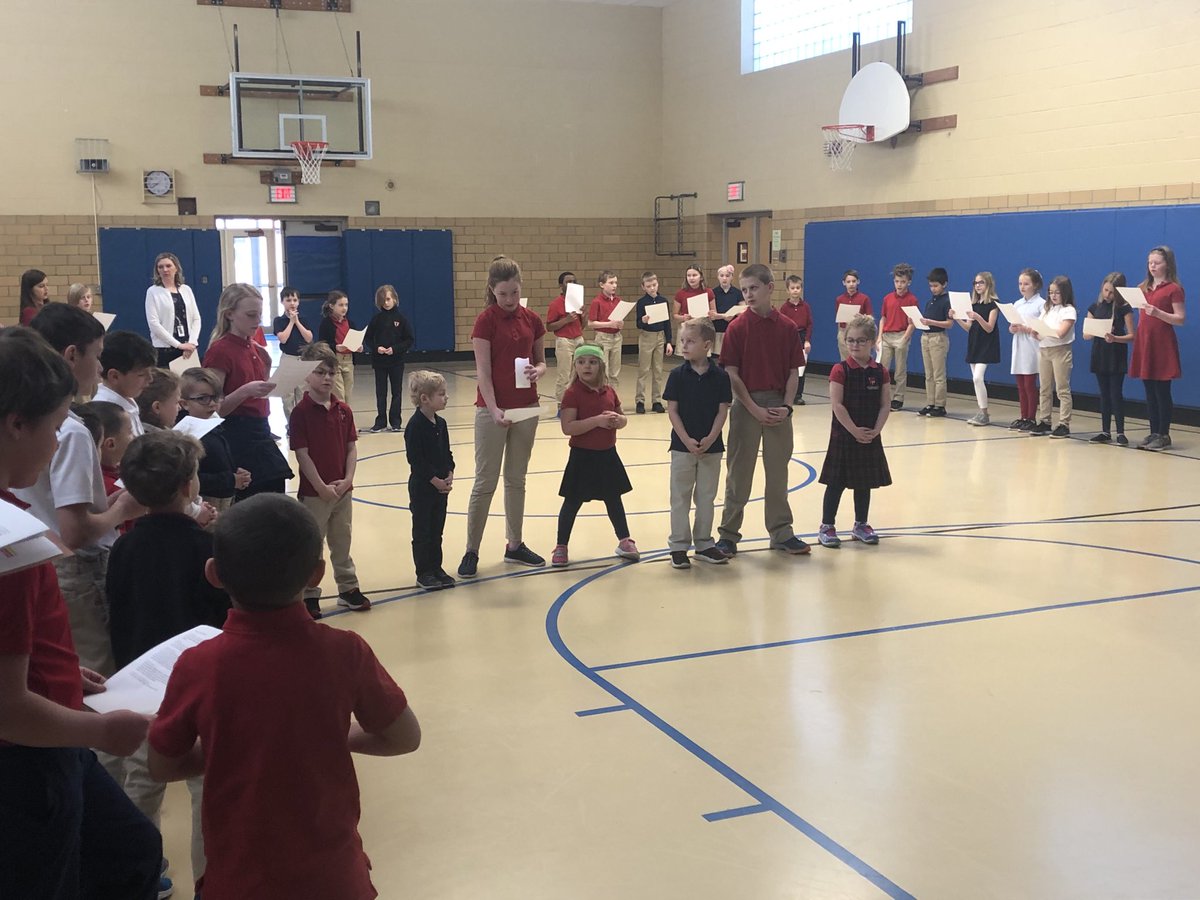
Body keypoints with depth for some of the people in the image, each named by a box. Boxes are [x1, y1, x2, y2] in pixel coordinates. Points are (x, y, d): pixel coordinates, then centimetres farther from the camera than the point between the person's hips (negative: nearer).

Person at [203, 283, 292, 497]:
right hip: (236, 438, -8)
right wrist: (245, 391, -29)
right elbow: (214, 409, -15)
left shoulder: (257, 350, 12)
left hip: (261, 435, 8)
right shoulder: (220, 351, -11)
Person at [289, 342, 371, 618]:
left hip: (342, 489, 5)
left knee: (342, 542, 17)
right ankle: (309, 595, 17)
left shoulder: (343, 410, 4)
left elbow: (351, 448, 5)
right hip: (313, 492, -5)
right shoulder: (301, 412, -12)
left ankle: (348, 589, 28)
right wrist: (321, 487, -15)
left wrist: (347, 479, -8)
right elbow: (302, 454, -14)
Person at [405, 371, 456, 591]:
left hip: (441, 486, 7)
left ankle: (436, 568, 25)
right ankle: (423, 574, 11)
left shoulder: (440, 424, 7)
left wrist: (449, 475, -3)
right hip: (421, 487, -7)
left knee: (437, 530, 15)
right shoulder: (415, 426, -17)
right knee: (422, 532, 3)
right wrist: (435, 480, -18)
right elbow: (415, 459, -19)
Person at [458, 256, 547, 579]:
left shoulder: (531, 320, 4)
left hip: (526, 407, 5)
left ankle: (514, 545, 24)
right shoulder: (486, 320, -10)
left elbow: (541, 361, 13)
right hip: (493, 409, -5)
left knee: (516, 479, 14)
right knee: (485, 482, -1)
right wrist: (494, 409, -23)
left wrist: (537, 371, -11)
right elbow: (483, 371, -13)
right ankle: (471, 551, 7)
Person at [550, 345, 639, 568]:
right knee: (572, 502, 4)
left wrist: (617, 420, -10)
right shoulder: (572, 394, -13)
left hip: (607, 455, 5)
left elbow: (623, 419, 14)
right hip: (582, 457, -5)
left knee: (614, 499, 16)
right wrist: (597, 420, -27)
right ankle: (561, 547, 15)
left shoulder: (609, 392, 4)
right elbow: (568, 427, -22)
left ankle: (625, 542, 29)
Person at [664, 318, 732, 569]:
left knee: (706, 497, 11)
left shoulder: (720, 376, -4)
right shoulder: (677, 375, -5)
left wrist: (710, 439, -15)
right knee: (680, 496, 5)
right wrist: (687, 440, -14)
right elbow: (672, 410, -6)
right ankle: (678, 546, 13)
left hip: (711, 446, 1)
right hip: (682, 445, -1)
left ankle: (704, 544, 22)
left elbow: (723, 411, -3)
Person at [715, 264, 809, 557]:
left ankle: (781, 532, 21)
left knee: (778, 472, 11)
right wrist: (754, 408, -14)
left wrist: (786, 406, -9)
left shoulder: (786, 327, 1)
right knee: (739, 472, 4)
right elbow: (731, 374, -8)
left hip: (778, 406, 2)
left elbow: (793, 372, 3)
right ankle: (728, 534, 13)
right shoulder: (738, 327, -6)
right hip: (746, 405, -2)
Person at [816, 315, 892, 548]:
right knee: (836, 482, 2)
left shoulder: (880, 372, 1)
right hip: (844, 436, -4)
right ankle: (827, 526, 11)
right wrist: (854, 431, -17)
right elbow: (837, 404, -15)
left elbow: (886, 405, 1)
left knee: (864, 483, 13)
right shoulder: (840, 370, -9)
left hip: (870, 438, 4)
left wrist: (875, 431, -11)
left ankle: (861, 525, 27)